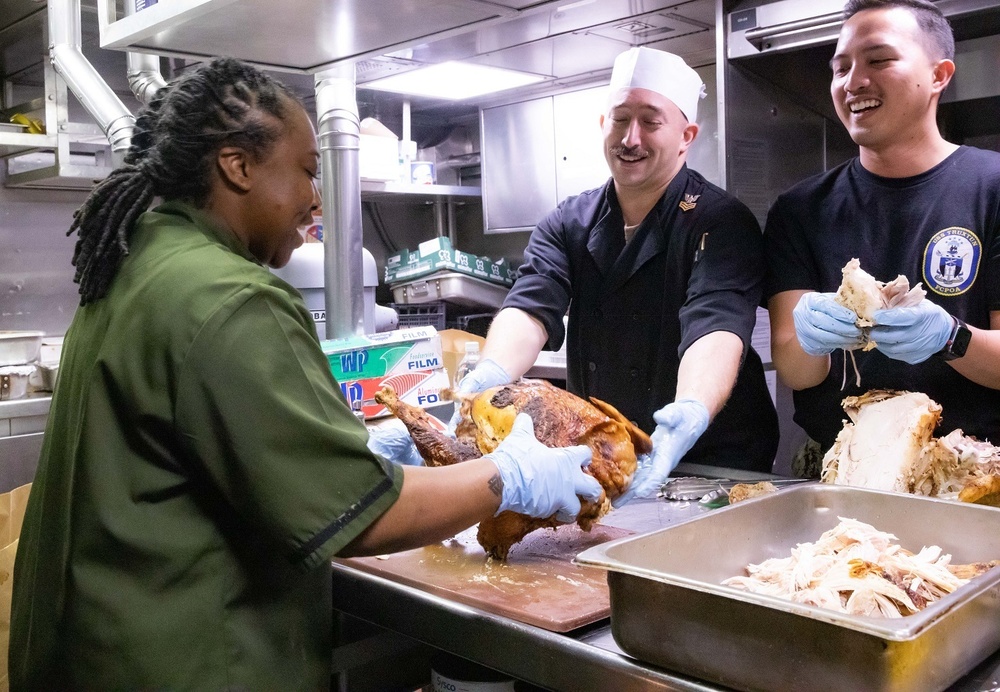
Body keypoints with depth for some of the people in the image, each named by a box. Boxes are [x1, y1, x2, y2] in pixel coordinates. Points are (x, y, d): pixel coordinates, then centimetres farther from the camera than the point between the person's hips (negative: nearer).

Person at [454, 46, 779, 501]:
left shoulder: (720, 223, -9)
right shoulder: (567, 224, 6)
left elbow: (717, 328, -25)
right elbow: (529, 309, -10)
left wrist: (691, 413, -45)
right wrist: (491, 375, -32)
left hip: (713, 461, -3)